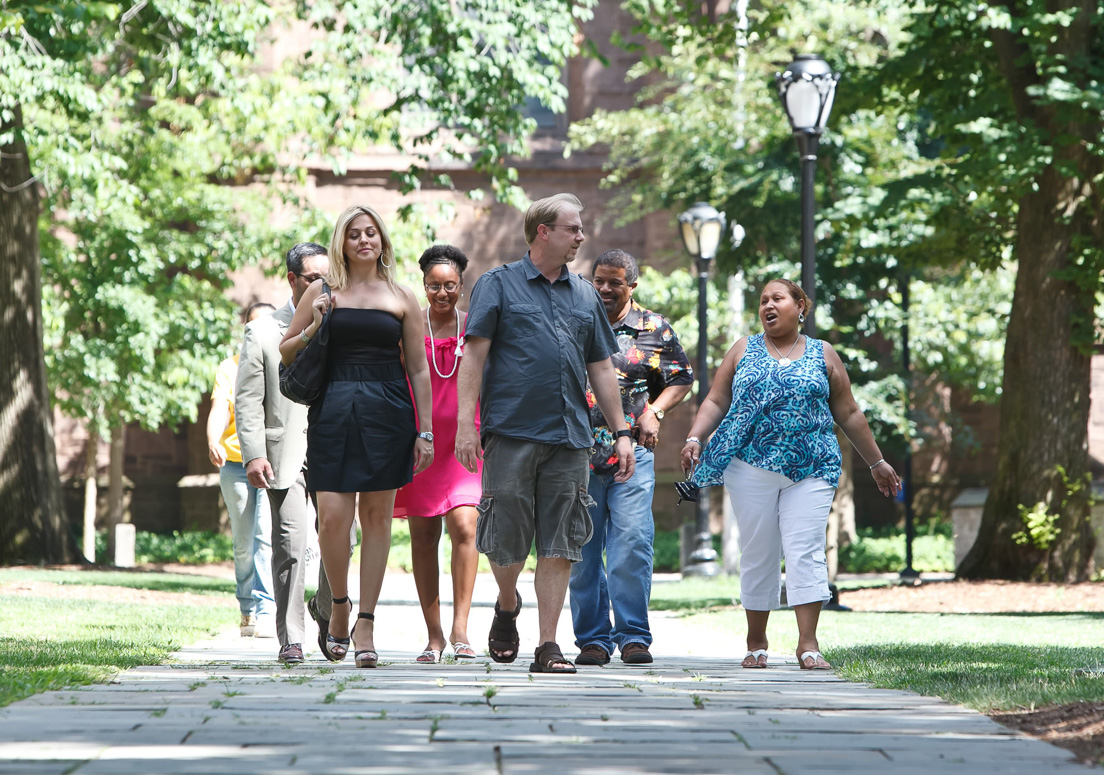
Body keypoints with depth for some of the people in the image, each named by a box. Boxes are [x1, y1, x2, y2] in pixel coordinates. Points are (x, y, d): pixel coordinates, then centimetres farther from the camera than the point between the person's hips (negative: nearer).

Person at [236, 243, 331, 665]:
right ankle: (291, 638, -2)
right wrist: (253, 454, -9)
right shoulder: (263, 332, 7)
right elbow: (247, 399, 2)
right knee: (289, 545, -8)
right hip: (285, 454, -2)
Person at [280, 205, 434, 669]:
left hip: (388, 413, 0)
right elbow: (286, 353, 14)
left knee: (377, 516, 1)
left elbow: (419, 370, 10)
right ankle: (339, 604, 14)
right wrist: (314, 328, -5)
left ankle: (365, 623, 6)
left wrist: (425, 430, 5)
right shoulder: (323, 293, 9)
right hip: (333, 409, 0)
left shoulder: (402, 299, 9)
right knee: (333, 517, -9)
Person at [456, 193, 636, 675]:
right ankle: (507, 608, 29)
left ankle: (548, 646, 3)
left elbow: (601, 368, 19)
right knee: (507, 537, -1)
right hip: (511, 431, -4)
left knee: (559, 545, -1)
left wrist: (621, 431, 13)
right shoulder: (499, 285, 3)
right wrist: (466, 423, -11)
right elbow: (474, 355, -2)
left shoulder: (585, 296, 17)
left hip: (569, 436, 4)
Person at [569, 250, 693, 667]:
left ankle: (633, 635, -4)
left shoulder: (655, 328, 8)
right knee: (583, 550, 2)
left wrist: (654, 411, 1)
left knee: (632, 543, -11)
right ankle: (592, 637, 10)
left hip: (633, 451, -1)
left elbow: (681, 379, 16)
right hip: (578, 453, 1)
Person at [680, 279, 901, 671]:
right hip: (752, 468, 1)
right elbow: (716, 402, 9)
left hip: (810, 468, -1)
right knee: (758, 554, 3)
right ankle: (756, 642, 14)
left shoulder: (823, 355, 12)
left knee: (806, 552, -9)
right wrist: (694, 438, -7)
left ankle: (808, 645, -11)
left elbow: (848, 414, 16)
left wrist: (876, 462, 18)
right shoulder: (744, 350, 13)